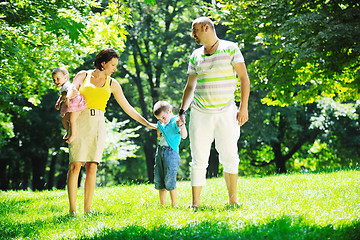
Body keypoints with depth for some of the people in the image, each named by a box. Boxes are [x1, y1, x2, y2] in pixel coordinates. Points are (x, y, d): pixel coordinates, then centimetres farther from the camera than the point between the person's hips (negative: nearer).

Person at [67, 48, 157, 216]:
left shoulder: (112, 84, 15)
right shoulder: (82, 76, 9)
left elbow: (127, 108, 19)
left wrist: (147, 123, 18)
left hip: (98, 125, 2)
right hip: (80, 121, -2)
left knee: (92, 166, -5)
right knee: (75, 165, -10)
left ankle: (88, 209, -3)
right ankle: (72, 209, -9)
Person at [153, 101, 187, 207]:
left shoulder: (176, 122, -8)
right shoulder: (161, 124, 15)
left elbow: (184, 136, -22)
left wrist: (182, 126, -40)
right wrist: (159, 128, 11)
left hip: (171, 152, -8)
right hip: (160, 151, 8)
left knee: (169, 179, -11)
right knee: (158, 179, 8)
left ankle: (174, 204, -2)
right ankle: (162, 204, 15)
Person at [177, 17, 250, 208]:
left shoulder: (230, 49, 1)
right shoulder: (195, 56, 12)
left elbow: (244, 79, -2)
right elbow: (190, 86, 18)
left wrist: (243, 107, -10)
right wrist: (182, 112, 8)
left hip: (225, 112, -3)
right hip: (200, 113, 3)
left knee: (229, 158, -2)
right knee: (198, 159, -1)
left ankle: (233, 199, 12)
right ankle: (195, 203, 1)